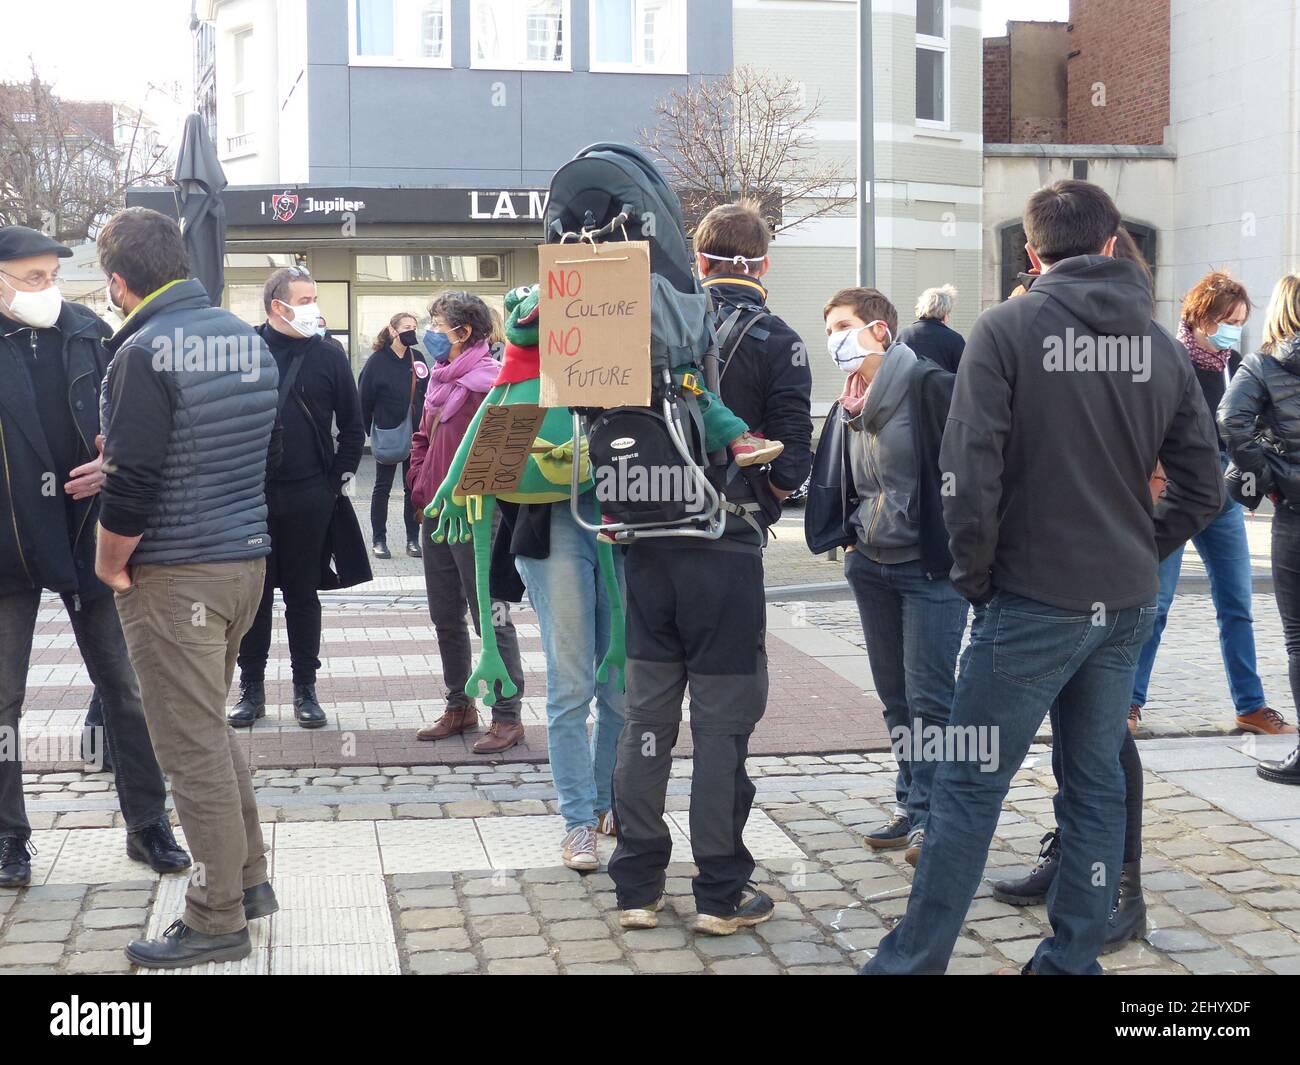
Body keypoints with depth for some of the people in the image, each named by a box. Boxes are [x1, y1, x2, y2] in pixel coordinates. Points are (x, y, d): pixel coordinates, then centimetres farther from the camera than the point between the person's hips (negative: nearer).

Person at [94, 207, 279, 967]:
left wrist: (109, 564, -4)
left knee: (193, 746, -1)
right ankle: (250, 878, 27)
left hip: (175, 576, -8)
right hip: (247, 561, 8)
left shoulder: (146, 352, -16)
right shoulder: (247, 339, 8)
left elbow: (132, 484, -20)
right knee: (211, 727, 21)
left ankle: (219, 921, 7)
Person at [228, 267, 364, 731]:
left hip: (308, 496, 1)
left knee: (303, 593, 8)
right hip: (250, 496, 0)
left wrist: (341, 475, 2)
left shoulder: (328, 355, 3)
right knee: (254, 593, 7)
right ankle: (251, 688, 18)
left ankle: (305, 689, 17)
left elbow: (352, 424, 8)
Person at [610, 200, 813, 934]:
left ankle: (638, 887, 15)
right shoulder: (777, 342, -5)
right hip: (727, 549, -4)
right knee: (723, 721, 4)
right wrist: (763, 503, 10)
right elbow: (791, 460, -8)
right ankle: (721, 893, 11)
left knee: (647, 714, 10)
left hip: (650, 544, 4)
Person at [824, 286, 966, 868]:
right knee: (895, 695, 12)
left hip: (931, 567, -8)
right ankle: (911, 809, 22)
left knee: (929, 697, -5)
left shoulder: (928, 385, -14)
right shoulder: (851, 404, 11)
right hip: (872, 567, 8)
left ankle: (929, 814, 5)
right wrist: (853, 538, 13)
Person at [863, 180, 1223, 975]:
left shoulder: (1007, 330, -9)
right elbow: (1204, 486, 8)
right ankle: (1074, 957, 20)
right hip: (1126, 606, 5)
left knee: (971, 785, 0)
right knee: (1097, 783, 13)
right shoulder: (1160, 346, 6)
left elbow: (970, 470, -15)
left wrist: (975, 573, -3)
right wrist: (1141, 553, 16)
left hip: (1033, 602, -5)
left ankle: (914, 960, 4)